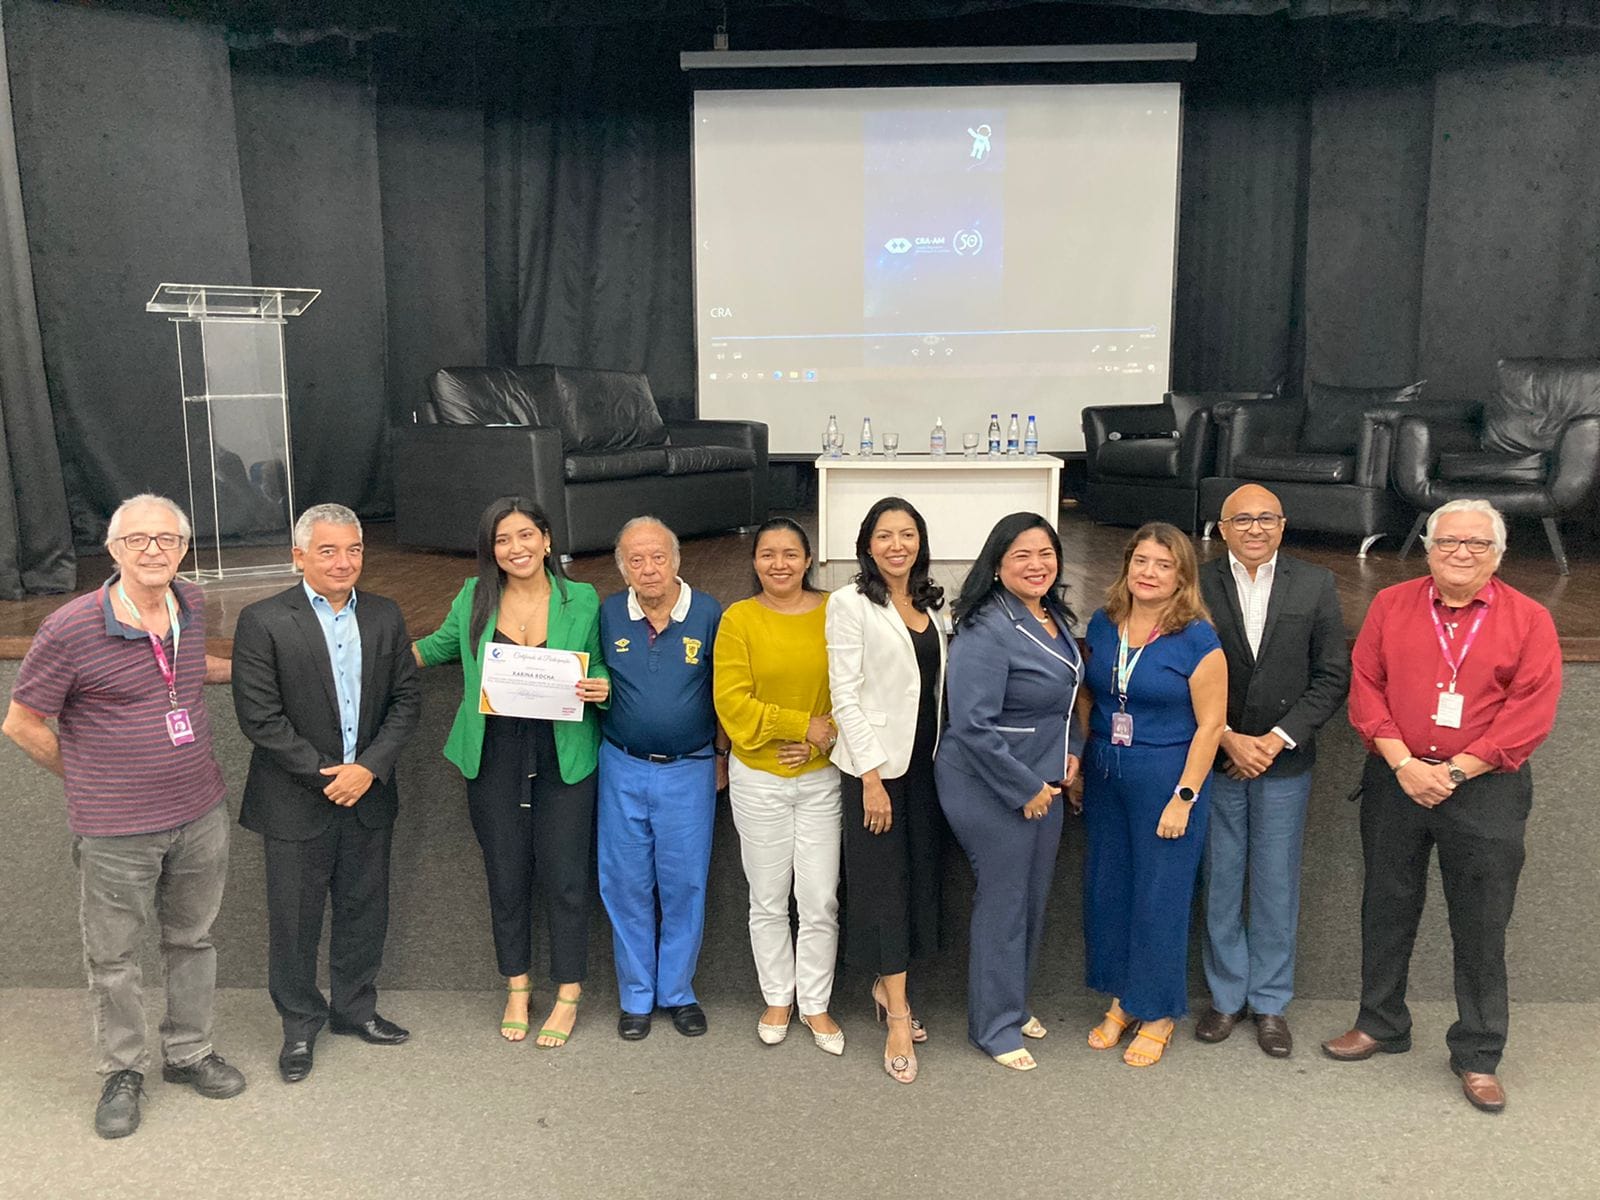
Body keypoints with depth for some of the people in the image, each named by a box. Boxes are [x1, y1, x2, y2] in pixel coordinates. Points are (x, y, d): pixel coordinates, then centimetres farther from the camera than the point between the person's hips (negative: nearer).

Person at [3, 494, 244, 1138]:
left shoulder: (192, 605, 0)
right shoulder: (71, 629, -18)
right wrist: (89, 781, 2)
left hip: (200, 814, 5)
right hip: (115, 831, -5)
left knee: (192, 940, 18)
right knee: (113, 957, 11)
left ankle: (187, 1054, 37)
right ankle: (122, 1072, 31)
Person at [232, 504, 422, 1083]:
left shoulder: (385, 616, 3)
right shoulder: (263, 621, -10)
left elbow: (406, 699, 2)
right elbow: (259, 715, -13)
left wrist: (369, 767, -10)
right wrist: (325, 774, -14)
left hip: (369, 794, 4)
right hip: (297, 800, -4)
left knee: (364, 910, 15)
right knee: (294, 920, 9)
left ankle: (354, 1008, 35)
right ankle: (300, 1023, 28)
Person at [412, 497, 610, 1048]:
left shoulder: (581, 600, -2)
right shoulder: (473, 599, 1)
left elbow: (597, 667, 8)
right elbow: (439, 646, 18)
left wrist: (602, 687, -13)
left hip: (563, 759, -1)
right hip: (494, 759, 2)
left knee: (564, 878, 4)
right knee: (506, 876, 12)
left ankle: (567, 996, 22)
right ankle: (517, 988, 32)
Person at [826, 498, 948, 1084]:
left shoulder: (930, 604, 9)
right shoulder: (851, 603, -9)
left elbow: (935, 684, 13)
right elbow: (845, 694, -13)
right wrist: (870, 776, -16)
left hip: (924, 761, 6)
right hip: (875, 765, -6)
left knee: (919, 876, 12)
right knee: (884, 883, 0)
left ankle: (887, 985, 29)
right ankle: (898, 1017, 8)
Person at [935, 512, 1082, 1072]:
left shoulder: (1054, 617, 6)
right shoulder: (986, 630, -22)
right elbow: (973, 726, -25)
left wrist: (1072, 750, 6)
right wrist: (1026, 789, -18)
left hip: (1043, 780, 8)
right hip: (991, 789, -8)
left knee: (1033, 896, 18)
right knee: (1003, 900, 3)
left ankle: (1013, 1002, 38)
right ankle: (995, 1026, 22)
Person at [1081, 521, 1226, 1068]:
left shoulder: (1197, 639, -13)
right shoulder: (1102, 624, 3)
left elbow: (1210, 724, -12)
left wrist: (1183, 798, -14)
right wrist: (1077, 763, 9)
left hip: (1167, 779, -5)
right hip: (1104, 774, 5)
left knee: (1159, 896, 4)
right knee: (1106, 888, 12)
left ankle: (1157, 1013, 22)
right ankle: (1121, 1001, 31)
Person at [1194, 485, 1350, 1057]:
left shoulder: (1315, 585, -2)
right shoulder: (1198, 585, -5)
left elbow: (1332, 677, -3)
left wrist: (1277, 739, -11)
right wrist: (1228, 739, -12)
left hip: (1283, 760, 0)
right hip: (1214, 757, 0)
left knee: (1277, 886, 9)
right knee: (1219, 883, 10)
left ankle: (1269, 1002, 25)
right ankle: (1226, 995, 26)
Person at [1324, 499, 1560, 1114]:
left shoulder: (1529, 620, -1)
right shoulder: (1391, 605, 4)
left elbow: (1531, 710, -8)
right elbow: (1364, 686, -1)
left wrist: (1456, 771, -14)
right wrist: (1404, 763, -12)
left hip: (1486, 789, -2)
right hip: (1396, 781, 2)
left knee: (1481, 926, 5)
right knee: (1387, 909, 13)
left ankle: (1478, 1056, 20)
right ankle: (1380, 1024, 31)